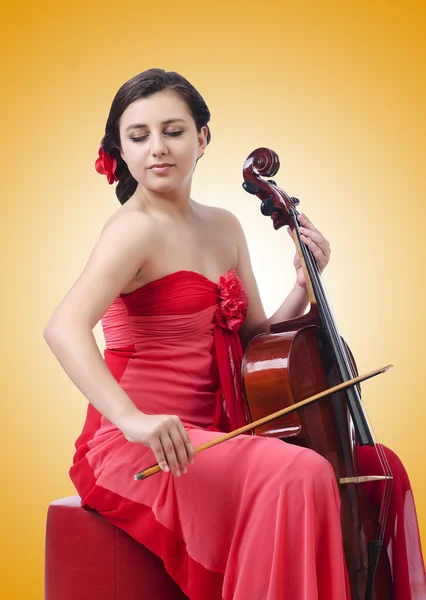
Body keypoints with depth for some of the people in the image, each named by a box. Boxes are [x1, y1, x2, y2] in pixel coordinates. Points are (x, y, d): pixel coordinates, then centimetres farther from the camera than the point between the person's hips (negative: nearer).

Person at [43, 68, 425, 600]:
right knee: (299, 475, -29)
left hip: (207, 437, 8)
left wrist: (304, 287, 0)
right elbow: (64, 328, -29)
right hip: (139, 449, -8)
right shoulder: (134, 230, -13)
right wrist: (133, 419, -42)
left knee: (377, 465, 9)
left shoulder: (225, 228, 11)